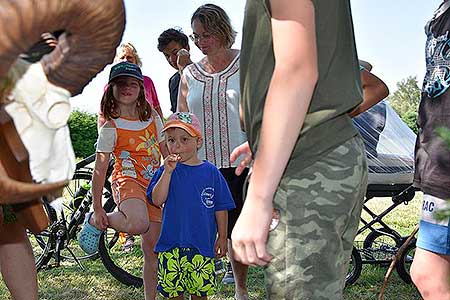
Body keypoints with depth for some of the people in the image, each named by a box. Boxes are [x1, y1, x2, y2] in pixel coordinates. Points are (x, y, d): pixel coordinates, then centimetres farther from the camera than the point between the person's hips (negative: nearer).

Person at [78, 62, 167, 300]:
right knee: (139, 224, -36)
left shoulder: (152, 117, 8)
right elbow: (99, 171, -7)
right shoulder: (111, 128, -7)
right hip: (127, 180, -5)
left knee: (152, 249, 4)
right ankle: (94, 222, -8)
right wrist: (98, 209, -9)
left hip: (154, 184, 5)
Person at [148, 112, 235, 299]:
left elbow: (221, 208, 7)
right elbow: (157, 200, -13)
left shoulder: (211, 172, 2)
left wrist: (222, 237, 6)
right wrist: (168, 172, -20)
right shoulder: (166, 171, 1)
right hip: (171, 244, 0)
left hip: (202, 245, 0)